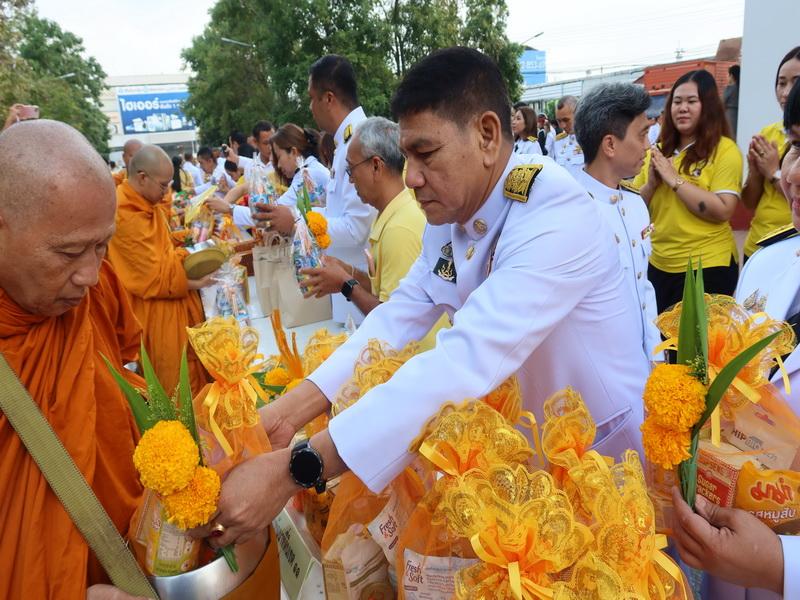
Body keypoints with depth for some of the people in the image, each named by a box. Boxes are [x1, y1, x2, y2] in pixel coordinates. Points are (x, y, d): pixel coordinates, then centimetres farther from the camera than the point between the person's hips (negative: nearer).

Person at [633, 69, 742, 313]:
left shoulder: (725, 149, -8)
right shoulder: (659, 152, 6)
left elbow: (723, 211, -19)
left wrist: (673, 178, -19)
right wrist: (651, 183, -12)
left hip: (707, 266, -5)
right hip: (658, 265, 5)